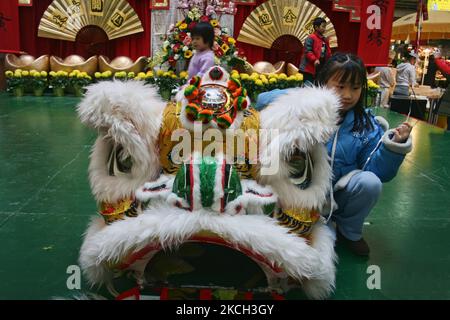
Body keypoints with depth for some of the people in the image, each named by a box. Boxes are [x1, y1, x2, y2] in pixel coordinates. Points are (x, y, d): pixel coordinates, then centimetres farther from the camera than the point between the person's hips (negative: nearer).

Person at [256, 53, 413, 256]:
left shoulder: (367, 126, 0)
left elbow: (378, 171, -6)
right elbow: (264, 101, -15)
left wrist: (395, 146, -23)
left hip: (339, 197, 3)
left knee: (369, 182, -25)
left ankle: (349, 232, 3)